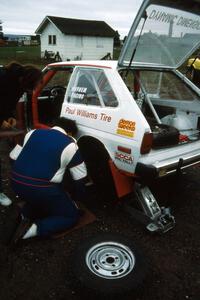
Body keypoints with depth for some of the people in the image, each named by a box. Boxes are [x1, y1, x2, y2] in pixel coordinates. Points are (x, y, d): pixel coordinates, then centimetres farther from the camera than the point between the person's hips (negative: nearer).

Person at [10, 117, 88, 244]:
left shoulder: (33, 133, 12)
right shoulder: (70, 145, 1)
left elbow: (13, 157, 17)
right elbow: (80, 178, 7)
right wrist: (79, 197, 25)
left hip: (16, 183, 6)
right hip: (41, 189, -6)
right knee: (72, 215, 13)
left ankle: (27, 216, 13)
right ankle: (35, 229, -6)